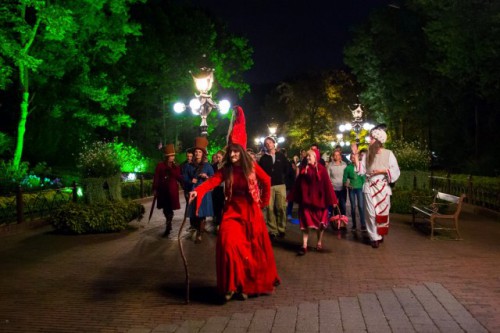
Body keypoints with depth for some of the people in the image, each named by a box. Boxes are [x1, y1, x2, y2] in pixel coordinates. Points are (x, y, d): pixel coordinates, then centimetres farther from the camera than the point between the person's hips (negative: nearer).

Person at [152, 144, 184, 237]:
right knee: (165, 209, 10)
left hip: (172, 191, 0)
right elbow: (156, 178, -2)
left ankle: (168, 228, -1)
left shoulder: (176, 167, 7)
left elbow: (179, 178, -1)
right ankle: (169, 225, 30)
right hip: (162, 190, 1)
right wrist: (155, 189, -6)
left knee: (170, 209, -4)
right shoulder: (160, 165, 1)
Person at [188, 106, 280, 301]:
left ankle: (256, 283, 23)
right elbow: (212, 182, -18)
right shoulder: (226, 169, -3)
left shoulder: (251, 166, -4)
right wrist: (197, 191, -36)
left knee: (254, 247, 5)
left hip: (251, 210, 0)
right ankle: (234, 284, -5)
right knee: (229, 243, -17)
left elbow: (266, 181, 8)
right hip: (233, 210, 0)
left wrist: (264, 202, 14)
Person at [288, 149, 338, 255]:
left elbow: (327, 185, -9)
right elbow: (298, 184, 4)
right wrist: (292, 197, 2)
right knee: (306, 223, -1)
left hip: (319, 199, -2)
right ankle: (304, 246, 1)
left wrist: (332, 199, -11)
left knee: (320, 223, 10)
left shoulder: (321, 169, -7)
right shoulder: (303, 169, 2)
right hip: (306, 200, 2)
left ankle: (319, 243, 27)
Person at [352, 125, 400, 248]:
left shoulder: (388, 153, -2)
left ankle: (380, 234, 22)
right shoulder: (367, 154, 7)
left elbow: (395, 171, -5)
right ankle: (375, 237, 3)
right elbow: (361, 170, 0)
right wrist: (355, 155, -4)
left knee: (382, 212, 4)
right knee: (371, 212, -2)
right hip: (370, 187, 2)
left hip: (383, 187, -2)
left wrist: (382, 170, -17)